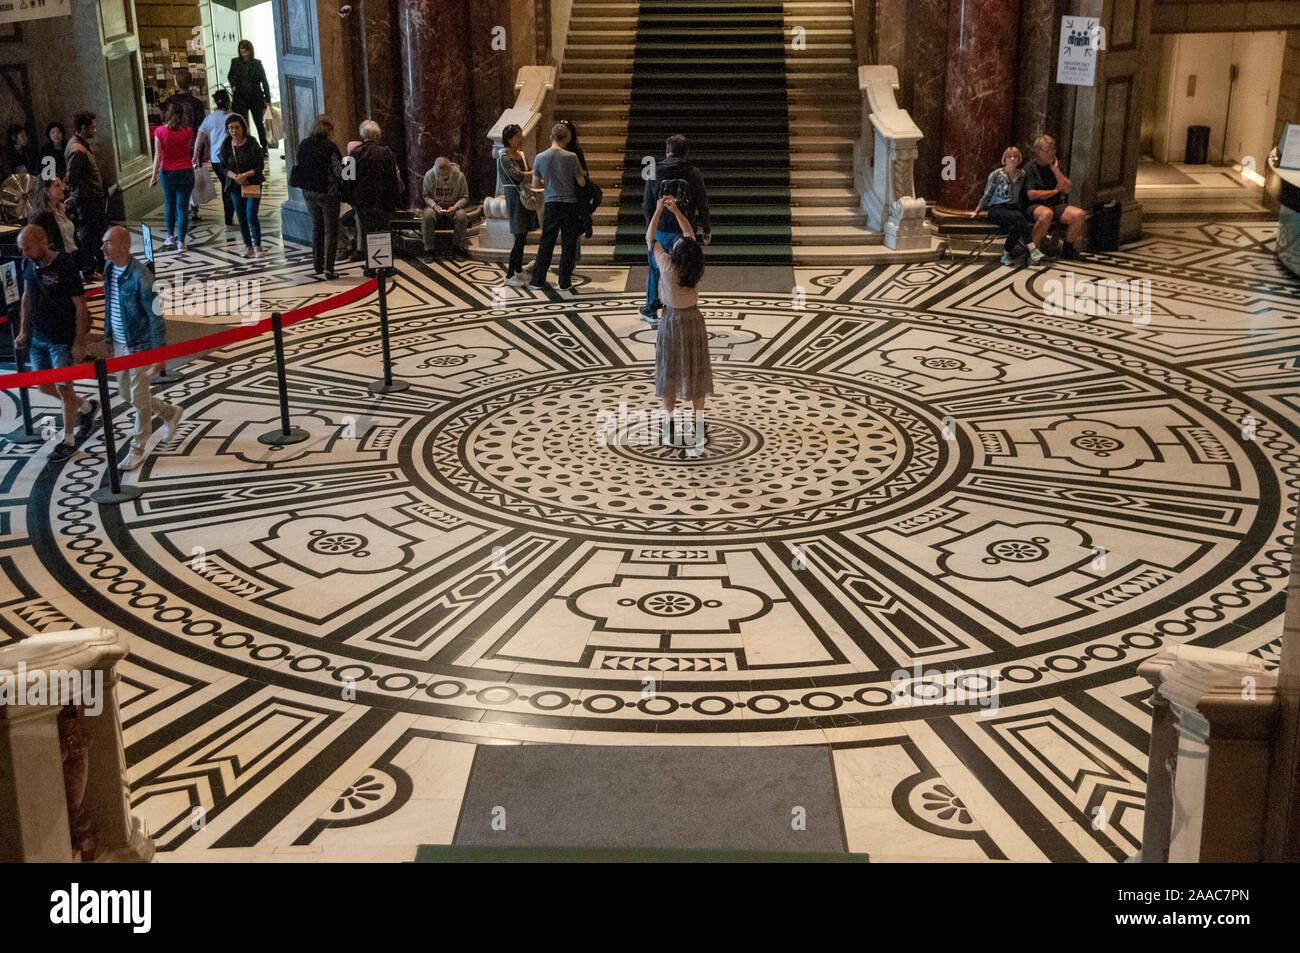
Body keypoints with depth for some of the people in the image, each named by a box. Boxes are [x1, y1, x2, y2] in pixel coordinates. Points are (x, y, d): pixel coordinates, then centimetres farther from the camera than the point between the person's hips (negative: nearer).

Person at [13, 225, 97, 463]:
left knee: (64, 388, 3)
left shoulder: (65, 266, -20)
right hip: (38, 337, 7)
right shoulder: (29, 264, -1)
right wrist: (23, 331, 12)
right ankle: (86, 407, 38)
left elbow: (80, 306, -16)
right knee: (44, 386, 14)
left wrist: (79, 343, -16)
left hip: (63, 340, -7)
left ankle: (68, 439, 19)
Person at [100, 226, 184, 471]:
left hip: (140, 345, -8)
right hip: (120, 344, 8)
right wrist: (108, 339, 17)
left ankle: (137, 450, 17)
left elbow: (156, 317, -19)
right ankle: (170, 413, 39)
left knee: (138, 398, 2)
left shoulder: (141, 277, -23)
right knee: (125, 393, 18)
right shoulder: (108, 269, 1)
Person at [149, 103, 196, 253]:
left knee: (169, 205, 17)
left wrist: (154, 174, -2)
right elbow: (188, 150, 4)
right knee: (183, 207, 2)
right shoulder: (187, 131, -5)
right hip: (186, 171, 0)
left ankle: (171, 237, 25)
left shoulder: (160, 131, -8)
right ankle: (181, 242, 1)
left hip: (168, 173, 0)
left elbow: (158, 155, -8)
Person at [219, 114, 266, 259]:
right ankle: (248, 246, 18)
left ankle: (257, 246, 7)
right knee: (241, 217, 6)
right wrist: (235, 176, -16)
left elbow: (260, 165, -8)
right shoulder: (226, 145, -1)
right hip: (235, 186, 3)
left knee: (251, 216, -10)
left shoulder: (252, 143, -10)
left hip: (253, 184, -3)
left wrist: (246, 175, -21)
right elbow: (224, 167, 3)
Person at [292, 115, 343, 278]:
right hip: (327, 193, -5)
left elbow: (299, 166, 9)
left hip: (309, 193, 5)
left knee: (316, 227, 19)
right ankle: (328, 267, -7)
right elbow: (338, 171, -17)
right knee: (331, 230, 1)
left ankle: (317, 264, 22)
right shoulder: (329, 146, -14)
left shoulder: (303, 145, 2)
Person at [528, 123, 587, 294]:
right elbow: (582, 182, -2)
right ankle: (565, 282, 7)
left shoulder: (540, 158, -1)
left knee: (546, 243, 9)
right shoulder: (571, 157, -8)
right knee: (568, 244, 5)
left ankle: (538, 281, 8)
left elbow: (535, 183, 7)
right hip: (570, 203, -2)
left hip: (551, 203, 2)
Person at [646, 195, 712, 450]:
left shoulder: (667, 267, -22)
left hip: (672, 321, -3)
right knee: (696, 369, 10)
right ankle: (698, 427, 13)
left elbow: (650, 238, -7)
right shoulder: (697, 269, -13)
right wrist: (675, 210, 3)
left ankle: (670, 424, 15)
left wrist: (658, 211, 3)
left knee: (670, 371, 9)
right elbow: (689, 232, 2)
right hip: (694, 319, 3)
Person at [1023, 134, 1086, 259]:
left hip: (1056, 205, 6)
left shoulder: (1056, 165, 14)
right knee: (1046, 214, -41)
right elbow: (1031, 195, -13)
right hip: (1035, 206, -6)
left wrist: (1056, 170, -4)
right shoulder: (1030, 168, -3)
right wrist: (1055, 191, -1)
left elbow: (1067, 189, 4)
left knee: (1079, 215, -19)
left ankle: (1067, 248, 2)